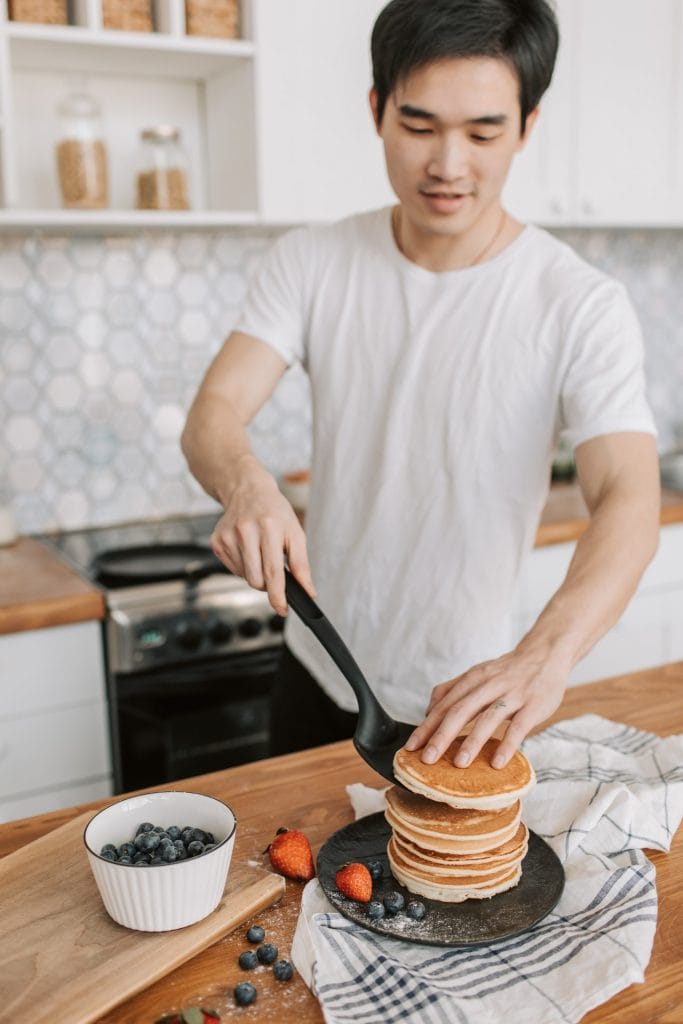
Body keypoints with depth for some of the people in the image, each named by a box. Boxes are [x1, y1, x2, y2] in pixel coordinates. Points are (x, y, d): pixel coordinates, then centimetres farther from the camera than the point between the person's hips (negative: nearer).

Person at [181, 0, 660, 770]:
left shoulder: (582, 307, -17)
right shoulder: (309, 263, -8)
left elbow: (629, 502, -27)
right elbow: (212, 414, -15)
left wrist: (545, 657, -45)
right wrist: (248, 487, -40)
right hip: (316, 676, 3)